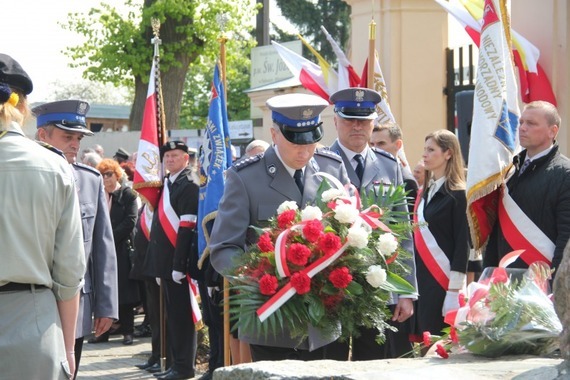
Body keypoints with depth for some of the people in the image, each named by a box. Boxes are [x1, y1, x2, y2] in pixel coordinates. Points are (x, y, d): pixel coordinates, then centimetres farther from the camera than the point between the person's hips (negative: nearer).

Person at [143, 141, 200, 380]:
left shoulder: (189, 185, -12)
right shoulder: (168, 183, 15)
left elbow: (187, 228, -18)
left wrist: (179, 265, -21)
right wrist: (163, 264, 15)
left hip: (179, 261, -9)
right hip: (165, 261, 9)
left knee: (181, 314, -4)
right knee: (172, 314, 13)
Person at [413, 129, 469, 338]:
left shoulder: (457, 194, -8)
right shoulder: (426, 192, 15)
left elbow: (462, 244, -12)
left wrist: (454, 290, -16)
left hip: (442, 280, -7)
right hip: (420, 277, 7)